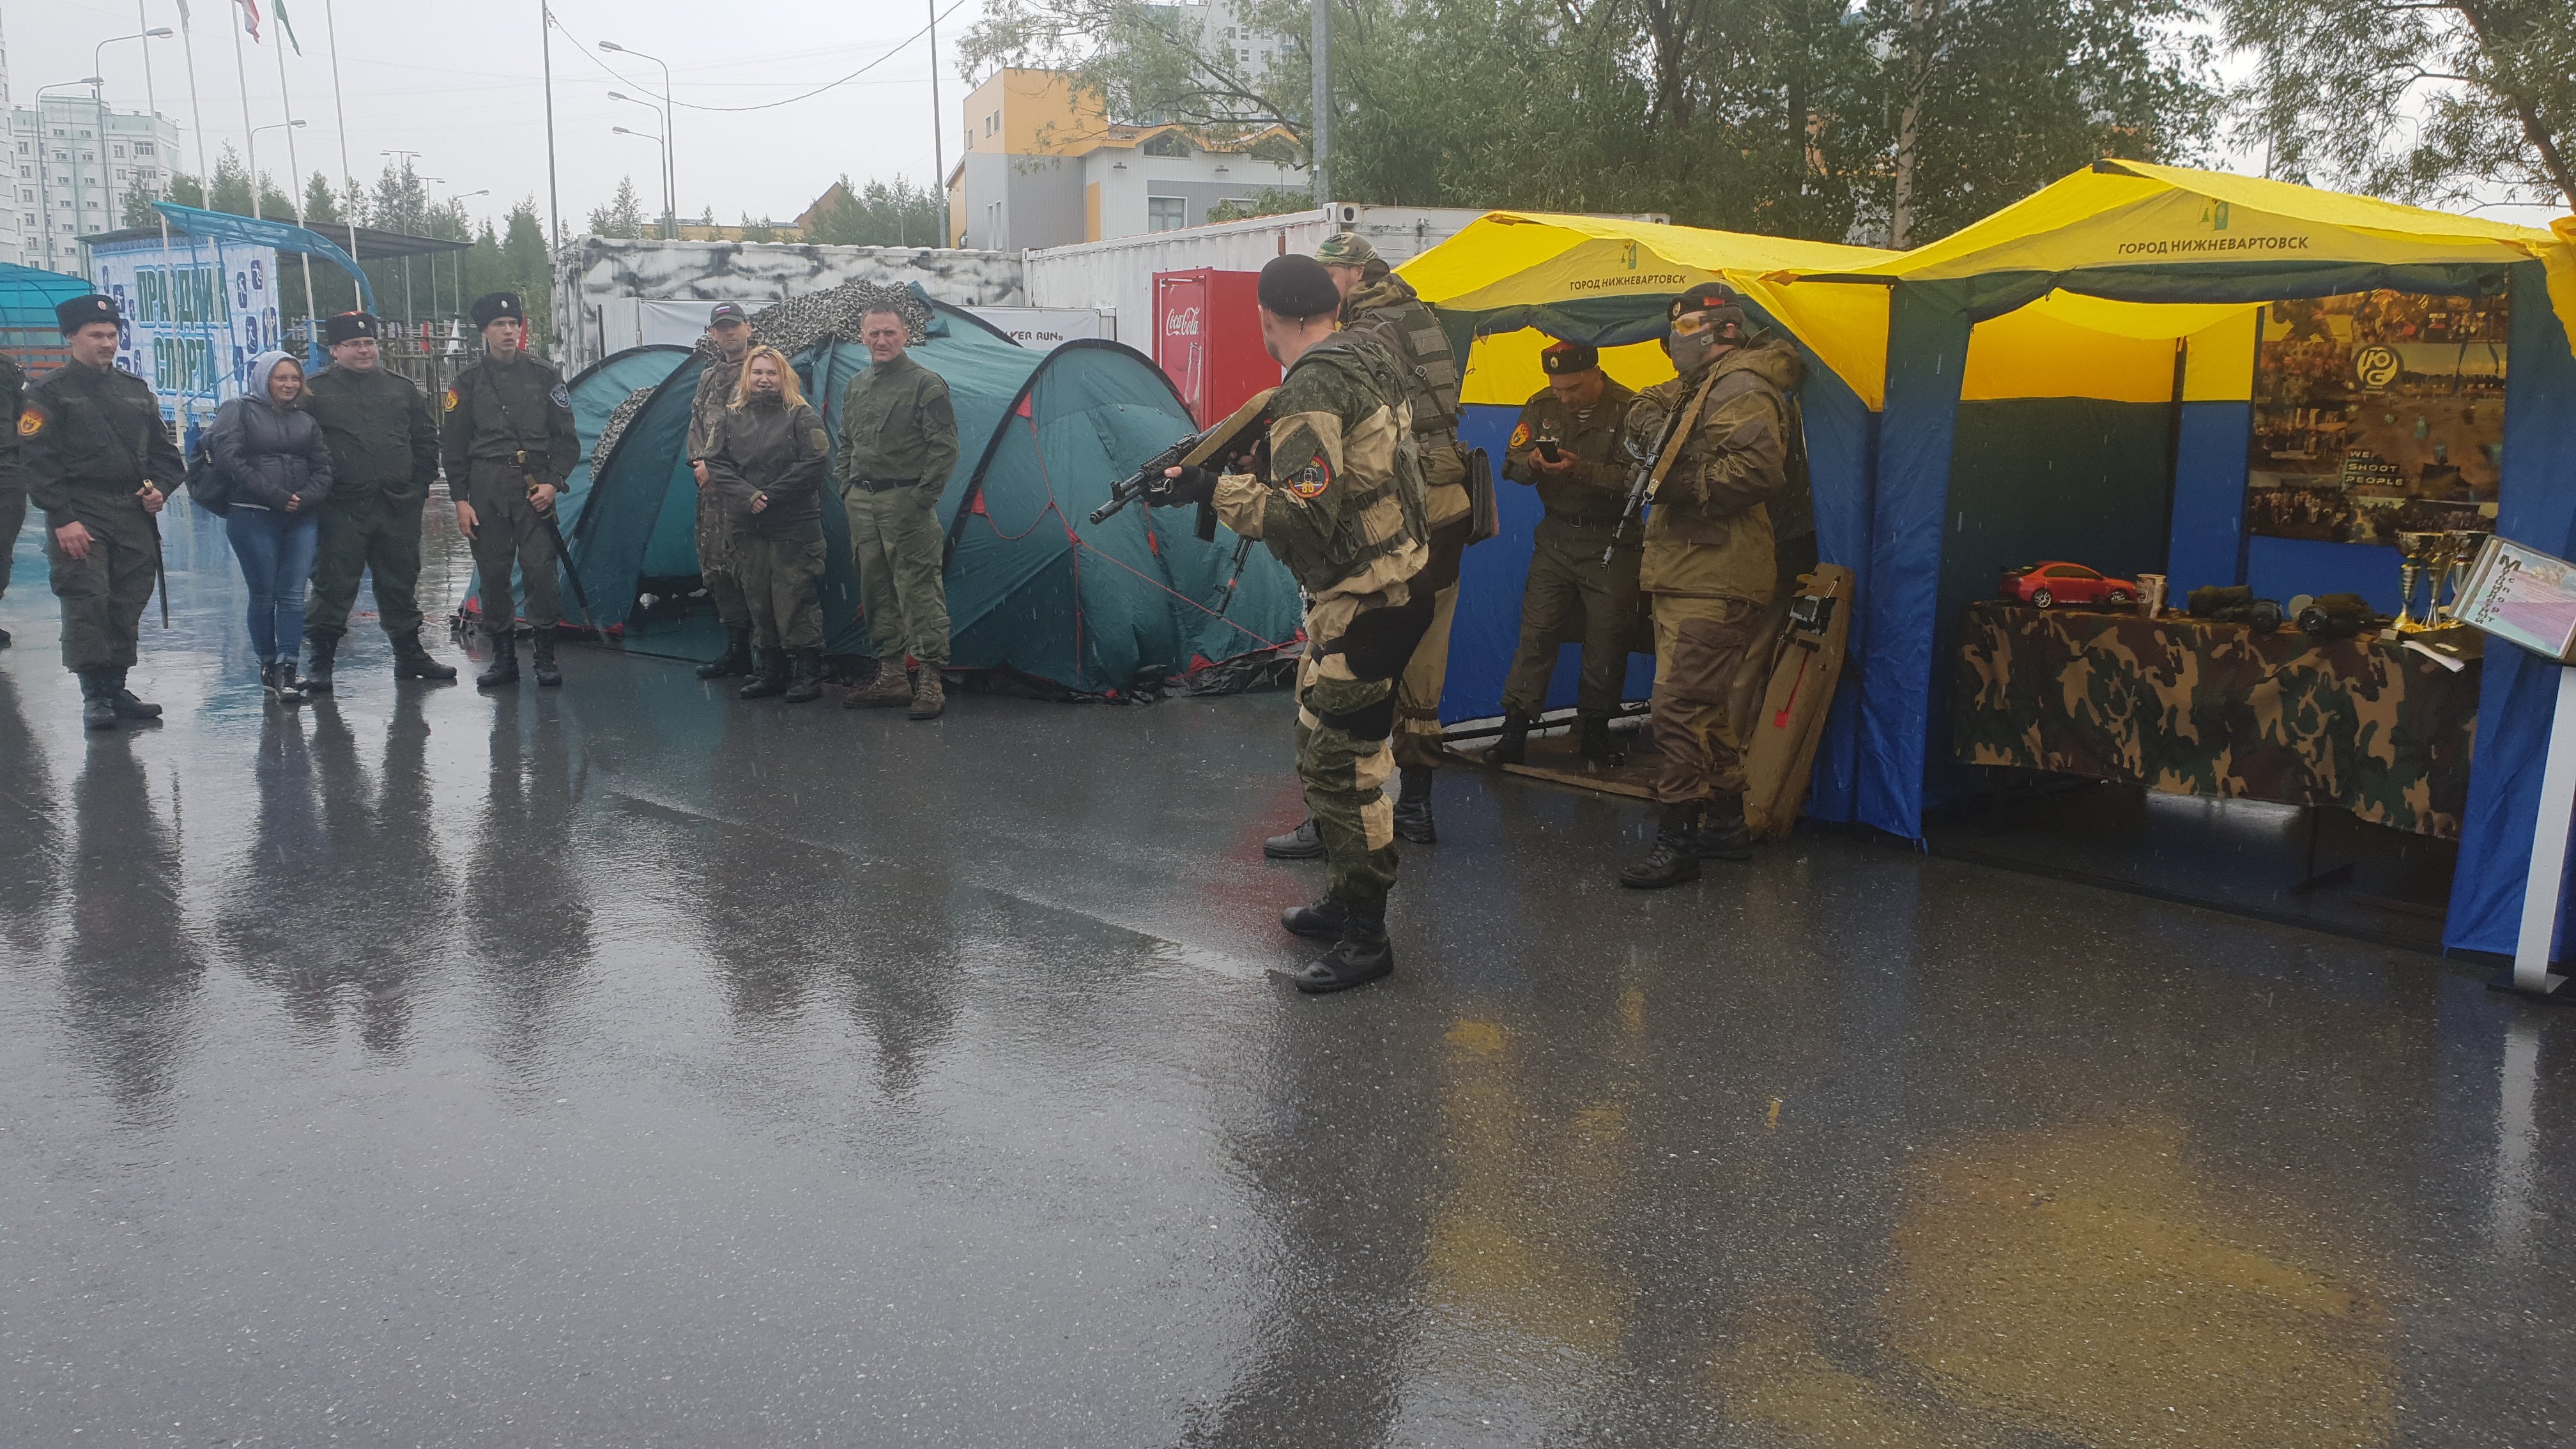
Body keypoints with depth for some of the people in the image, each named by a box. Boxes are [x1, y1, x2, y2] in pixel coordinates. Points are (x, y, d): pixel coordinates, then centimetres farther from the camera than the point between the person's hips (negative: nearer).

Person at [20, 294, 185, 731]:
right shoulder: (50, 392, -1)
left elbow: (162, 448, 22)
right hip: (79, 517, -5)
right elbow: (40, 462, -7)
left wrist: (160, 487, 2)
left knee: (129, 604, 7)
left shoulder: (136, 389, 17)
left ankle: (116, 688, 16)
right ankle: (94, 695, -6)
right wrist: (62, 518, -15)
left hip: (135, 515, 5)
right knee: (87, 601, -10)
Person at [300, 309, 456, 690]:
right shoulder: (316, 390, 0)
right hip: (342, 509, -4)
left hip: (399, 506, 4)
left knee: (401, 583, 13)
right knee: (334, 585, -3)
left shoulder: (401, 387, 12)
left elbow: (426, 438, 17)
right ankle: (321, 662, 4)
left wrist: (420, 484, 9)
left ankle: (409, 655, 25)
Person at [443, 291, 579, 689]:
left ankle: (545, 657, 3)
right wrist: (460, 499, 0)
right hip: (486, 489, 1)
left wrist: (553, 481, -5)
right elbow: (453, 444, 6)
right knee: (492, 573, 4)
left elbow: (565, 438, 7)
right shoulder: (469, 381, 6)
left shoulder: (544, 376, 6)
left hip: (534, 488, -1)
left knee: (540, 570, -7)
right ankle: (503, 658, 14)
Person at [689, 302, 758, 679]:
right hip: (712, 482, 8)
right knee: (715, 564, 9)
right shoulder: (709, 376, 21)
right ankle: (735, 648, 17)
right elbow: (697, 423, 20)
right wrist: (699, 461, 2)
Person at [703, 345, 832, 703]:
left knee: (796, 600, -5)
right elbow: (715, 464, 5)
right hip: (748, 527, 4)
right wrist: (748, 496, -10)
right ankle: (771, 672, 19)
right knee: (759, 602, 9)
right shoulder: (729, 418, 10)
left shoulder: (801, 417, -1)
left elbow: (816, 462, -10)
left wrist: (771, 495, -11)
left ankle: (809, 674, 2)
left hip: (794, 526, -4)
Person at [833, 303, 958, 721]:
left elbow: (945, 448, -10)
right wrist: (847, 489, 12)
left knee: (919, 589, -8)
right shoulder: (855, 388, 15)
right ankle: (890, 677, 18)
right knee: (877, 590, 10)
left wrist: (922, 497, -13)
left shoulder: (925, 384, -5)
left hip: (906, 502, -7)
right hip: (863, 502, 7)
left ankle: (929, 682, -5)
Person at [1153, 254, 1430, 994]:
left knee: (1341, 764, -6)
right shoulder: (1366, 358, 10)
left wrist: (1214, 489, -18)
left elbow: (1300, 517, -26)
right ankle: (1344, 900, 29)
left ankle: (1364, 937, 1)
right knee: (1324, 750, 18)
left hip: (1364, 601, -10)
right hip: (1394, 579, 10)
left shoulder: (1312, 390, -19)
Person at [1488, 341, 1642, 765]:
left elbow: (1636, 479, -19)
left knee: (1607, 638, 3)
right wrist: (1532, 463, -20)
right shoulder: (1542, 406, 0)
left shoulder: (1629, 411, -13)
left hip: (1611, 543, -3)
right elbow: (1511, 464, 4)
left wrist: (1582, 469, -30)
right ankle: (1514, 731, 3)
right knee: (1535, 633, -1)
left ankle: (1596, 730, 19)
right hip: (1556, 538, 3)